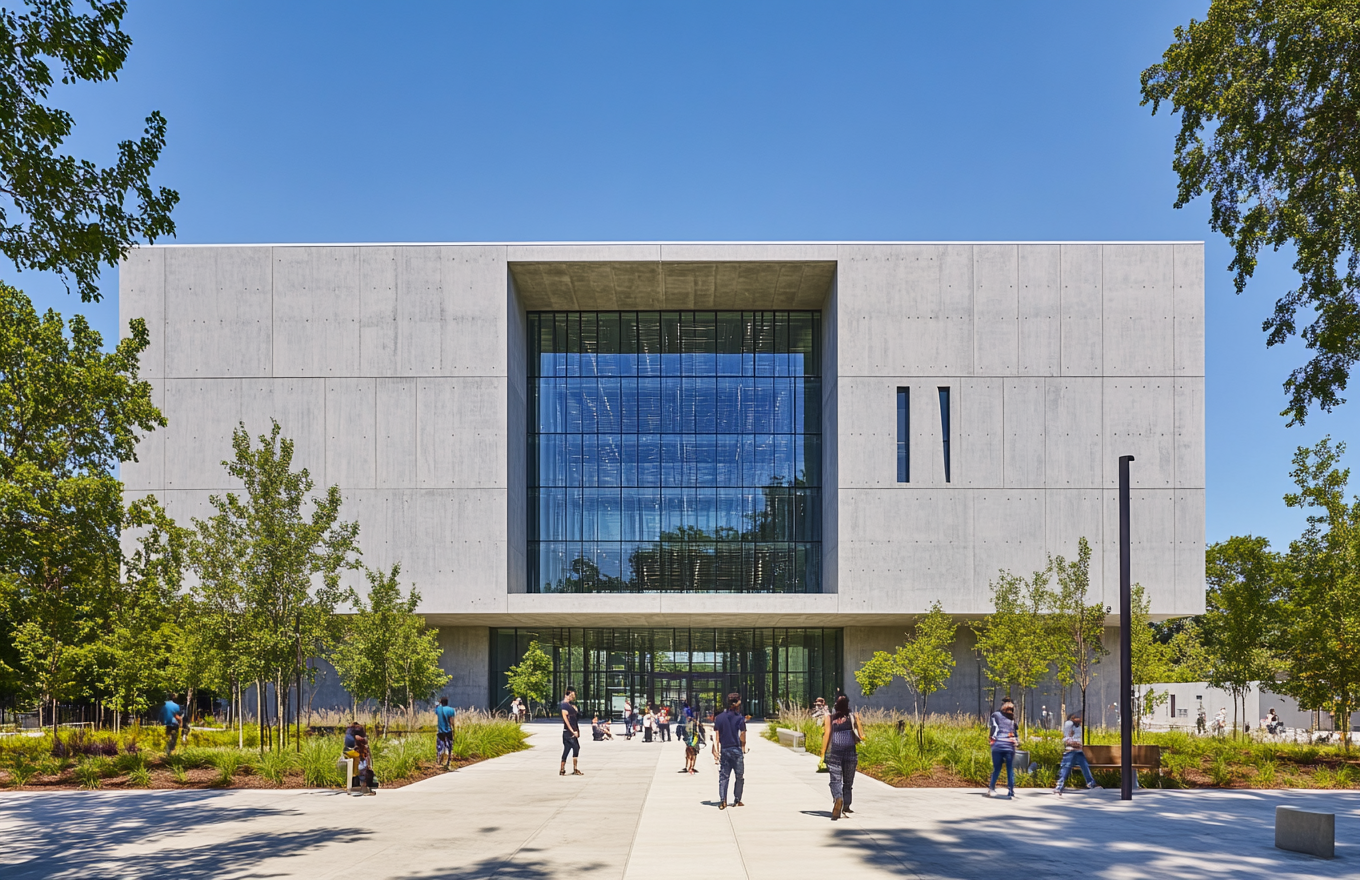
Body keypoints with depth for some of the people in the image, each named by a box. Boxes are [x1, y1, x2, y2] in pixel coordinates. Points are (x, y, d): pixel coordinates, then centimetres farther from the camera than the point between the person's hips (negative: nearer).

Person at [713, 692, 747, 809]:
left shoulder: (719, 718, 4)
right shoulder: (740, 718, -6)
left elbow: (716, 736, 2)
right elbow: (742, 737, -7)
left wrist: (716, 750, 5)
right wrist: (743, 750, 4)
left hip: (724, 750, 3)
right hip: (737, 750, -3)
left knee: (723, 776, 4)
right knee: (740, 776, 10)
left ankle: (722, 801, -6)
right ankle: (737, 800, 12)